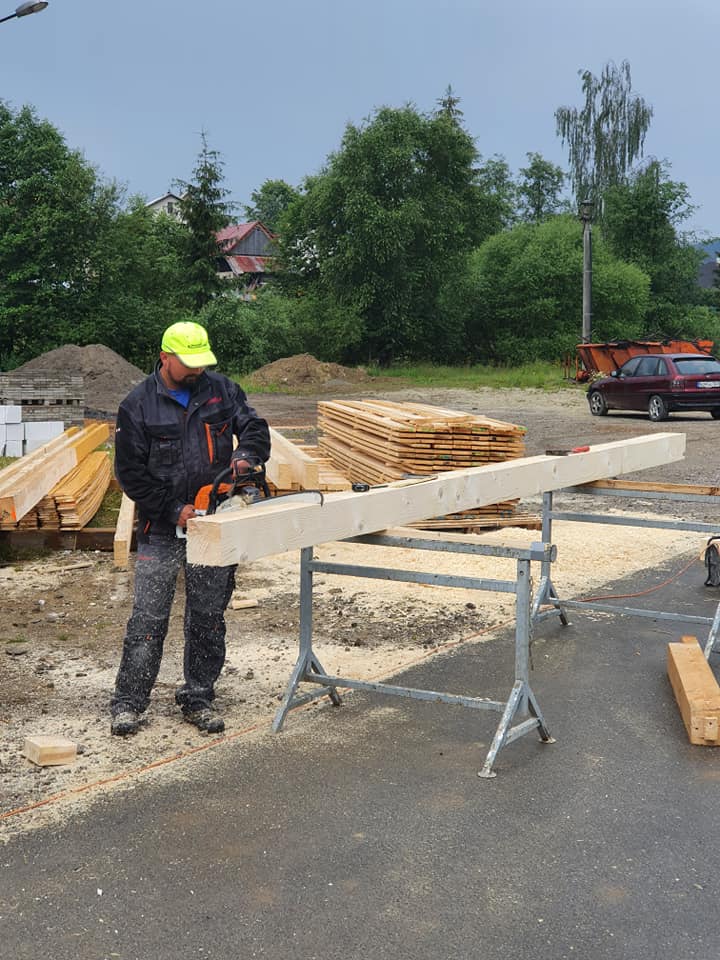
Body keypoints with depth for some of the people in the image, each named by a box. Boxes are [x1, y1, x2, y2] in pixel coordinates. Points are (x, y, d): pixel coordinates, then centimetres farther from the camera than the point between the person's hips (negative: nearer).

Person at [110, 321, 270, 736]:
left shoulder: (222, 390, 3)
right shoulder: (138, 405, -5)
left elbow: (255, 428, 6)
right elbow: (131, 473, -6)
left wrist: (246, 454, -17)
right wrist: (174, 509, -14)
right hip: (162, 531, -3)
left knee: (209, 618, 9)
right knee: (148, 619, -1)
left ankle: (199, 699, 21)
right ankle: (129, 703, 10)